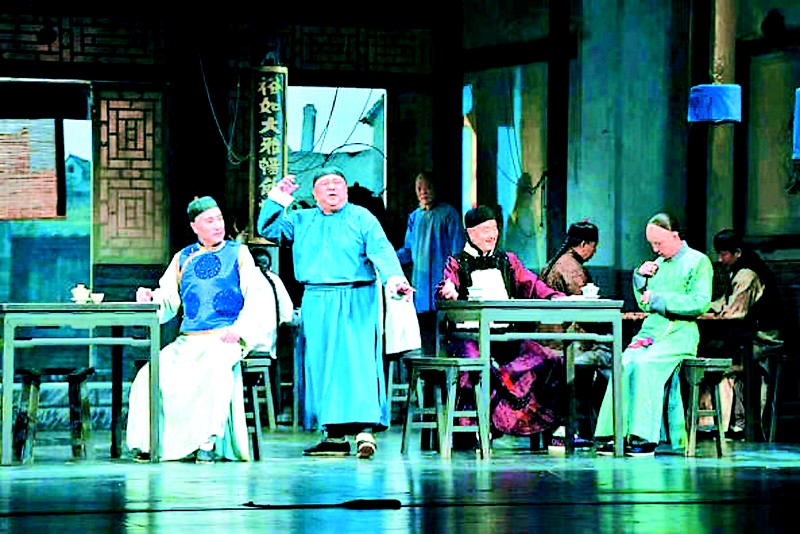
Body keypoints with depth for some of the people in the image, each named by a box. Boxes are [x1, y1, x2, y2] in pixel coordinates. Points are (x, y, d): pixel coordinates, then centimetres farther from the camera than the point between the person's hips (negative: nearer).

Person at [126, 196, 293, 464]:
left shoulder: (239, 254, 10)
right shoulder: (183, 259, 19)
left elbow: (258, 298, 1)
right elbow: (168, 300, 14)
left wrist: (240, 330, -14)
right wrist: (150, 298, -9)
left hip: (225, 338, -4)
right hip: (188, 340, 4)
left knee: (214, 369, -37)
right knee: (151, 375, -21)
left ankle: (209, 442, -33)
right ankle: (151, 441, -14)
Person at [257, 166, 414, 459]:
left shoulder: (361, 218, 6)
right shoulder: (301, 220, 18)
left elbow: (381, 251, -7)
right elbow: (268, 229, 17)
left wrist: (394, 278, -25)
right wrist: (277, 199, 4)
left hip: (355, 302, -4)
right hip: (316, 303, 4)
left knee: (357, 362, -13)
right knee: (321, 366, 2)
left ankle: (365, 429, -19)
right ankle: (334, 434, 5)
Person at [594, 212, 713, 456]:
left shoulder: (698, 262, 2)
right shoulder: (658, 264, 21)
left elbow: (701, 303, -10)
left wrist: (660, 299, -12)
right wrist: (641, 278, 9)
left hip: (680, 333, -6)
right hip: (650, 330, 6)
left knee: (645, 364, -32)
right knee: (624, 363, -25)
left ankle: (644, 437, -32)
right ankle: (613, 434, -29)